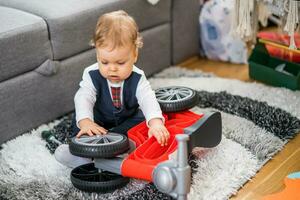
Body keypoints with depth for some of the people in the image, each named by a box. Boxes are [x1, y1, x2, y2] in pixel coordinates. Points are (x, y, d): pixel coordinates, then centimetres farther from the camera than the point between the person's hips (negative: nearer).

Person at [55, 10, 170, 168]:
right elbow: (83, 98, -34)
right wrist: (85, 121, -56)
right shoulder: (92, 75, -21)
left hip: (127, 122, 1)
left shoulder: (137, 79, -21)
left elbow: (148, 99, -36)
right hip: (97, 123, -1)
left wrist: (155, 122, -59)